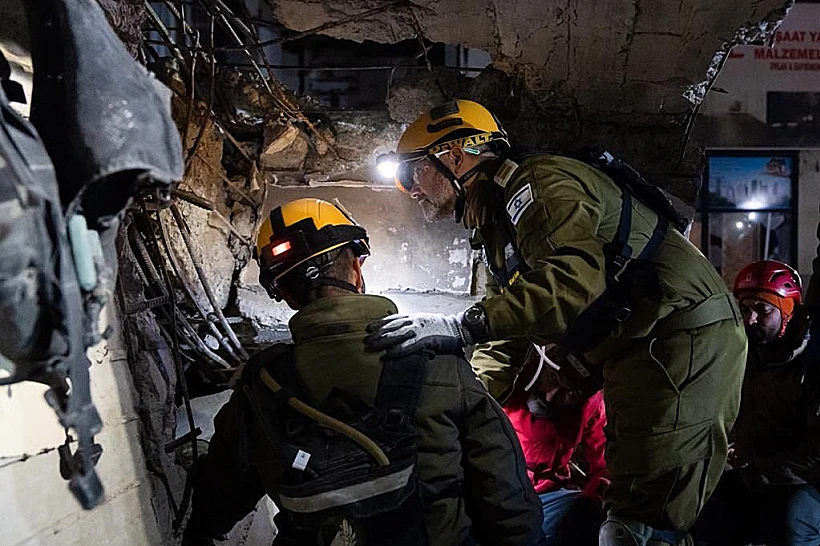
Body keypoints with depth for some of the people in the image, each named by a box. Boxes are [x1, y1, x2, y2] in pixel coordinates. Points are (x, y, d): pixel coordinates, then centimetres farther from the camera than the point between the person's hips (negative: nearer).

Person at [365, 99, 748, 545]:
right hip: (634, 352, 11)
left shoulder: (539, 182, -13)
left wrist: (465, 326, -35)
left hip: (683, 333, -10)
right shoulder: (496, 224, 19)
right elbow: (509, 341, 19)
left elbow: (576, 278, -33)